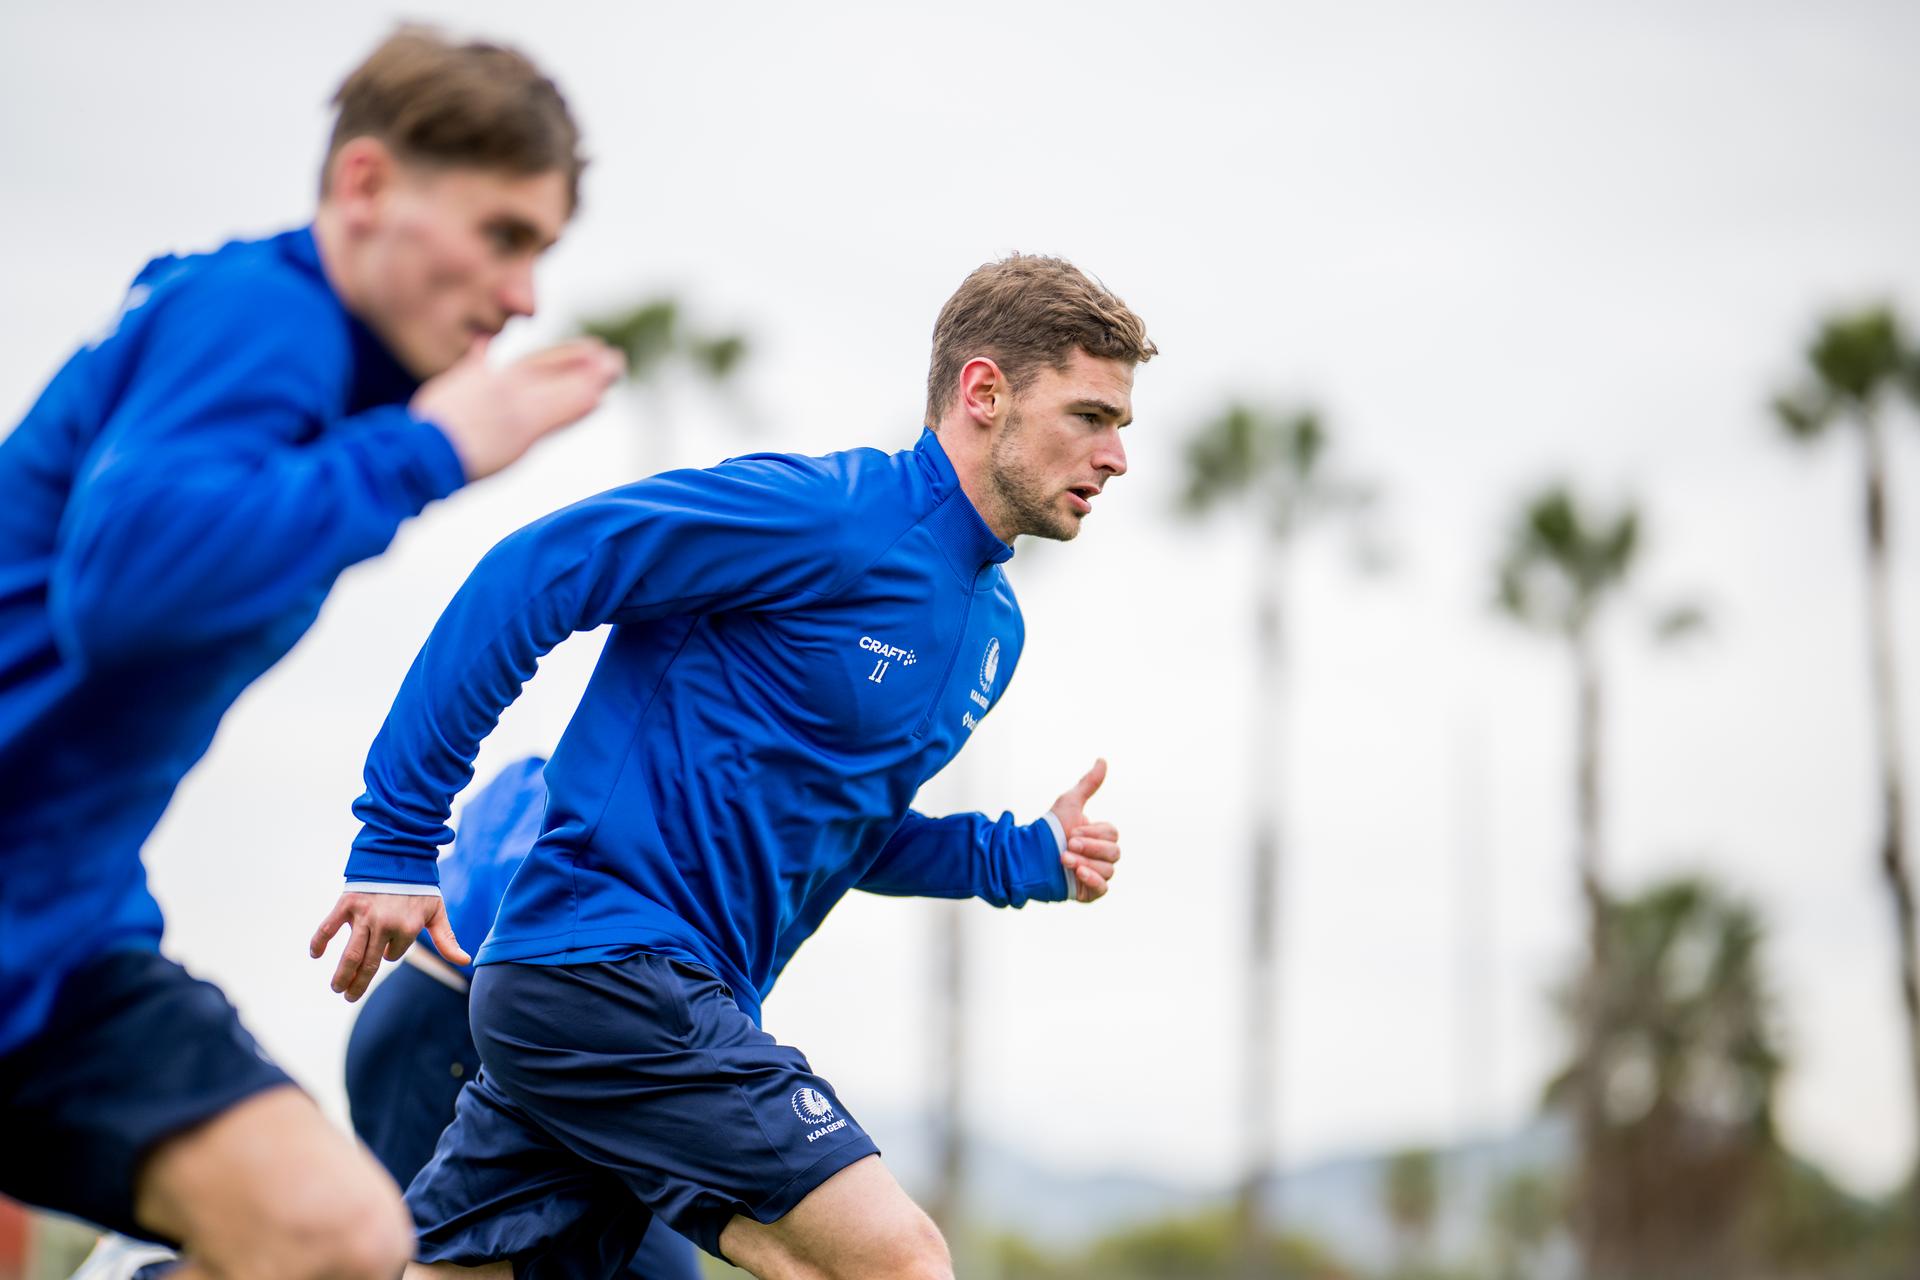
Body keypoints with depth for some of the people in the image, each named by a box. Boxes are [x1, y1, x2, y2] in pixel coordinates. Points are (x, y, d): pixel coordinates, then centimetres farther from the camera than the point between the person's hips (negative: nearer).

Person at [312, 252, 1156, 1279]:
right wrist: (397, 841, -16)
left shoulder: (995, 628, 15)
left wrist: (1025, 858, 9)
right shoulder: (824, 512, -14)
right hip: (606, 967, -9)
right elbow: (525, 578, -15)